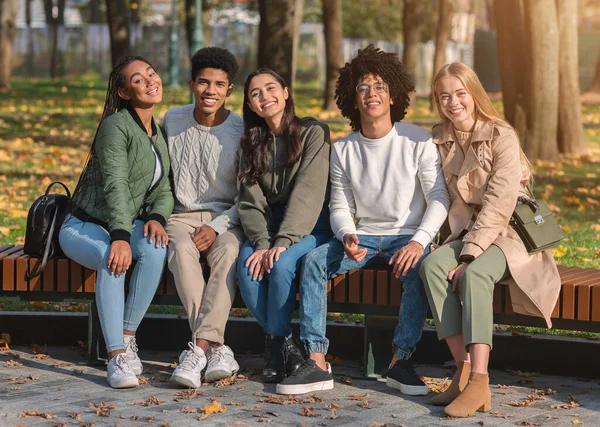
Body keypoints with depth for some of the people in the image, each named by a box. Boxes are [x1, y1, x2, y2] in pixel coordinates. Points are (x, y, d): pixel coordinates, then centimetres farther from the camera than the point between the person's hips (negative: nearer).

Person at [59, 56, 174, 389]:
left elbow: (163, 190, 8)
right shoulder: (116, 126, -14)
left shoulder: (160, 134, 10)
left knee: (156, 247, -29)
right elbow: (115, 185, -26)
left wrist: (157, 217, -15)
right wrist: (120, 236, -38)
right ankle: (117, 356, -39)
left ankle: (127, 338, -21)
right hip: (84, 227, -6)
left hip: (127, 225, 6)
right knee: (112, 258, -38)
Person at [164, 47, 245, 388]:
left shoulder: (242, 130, -2)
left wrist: (217, 227, -16)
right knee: (182, 250, -34)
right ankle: (217, 348, -40)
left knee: (228, 251, -36)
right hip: (182, 216, 1)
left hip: (226, 219, -1)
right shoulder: (173, 121, 6)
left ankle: (199, 348, -43)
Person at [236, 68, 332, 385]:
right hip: (267, 226, 4)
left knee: (281, 264, -33)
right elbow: (250, 201, 2)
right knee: (247, 265, -27)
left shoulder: (313, 132, -4)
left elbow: (308, 192, -16)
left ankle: (276, 342, -14)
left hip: (308, 227, -4)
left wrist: (282, 241, -27)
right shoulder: (253, 143, 12)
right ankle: (283, 344, -14)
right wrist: (261, 243, -17)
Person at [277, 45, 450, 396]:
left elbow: (439, 198, -10)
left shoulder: (418, 142, -6)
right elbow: (340, 206, 6)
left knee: (419, 270, -36)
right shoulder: (343, 150, 5)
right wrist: (348, 236, -18)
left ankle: (401, 361, -26)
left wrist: (419, 241, -27)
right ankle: (317, 361, -26)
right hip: (363, 237, 3)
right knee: (313, 262, -23)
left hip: (407, 237, -3)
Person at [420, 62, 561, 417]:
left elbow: (499, 204, -19)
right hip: (467, 230, 5)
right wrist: (456, 245, -7)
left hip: (508, 232, -5)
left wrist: (468, 256, -24)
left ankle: (479, 383, -41)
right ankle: (464, 370, -28)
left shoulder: (502, 137, -12)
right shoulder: (440, 139, 6)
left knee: (475, 275, -34)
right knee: (432, 265, -26)